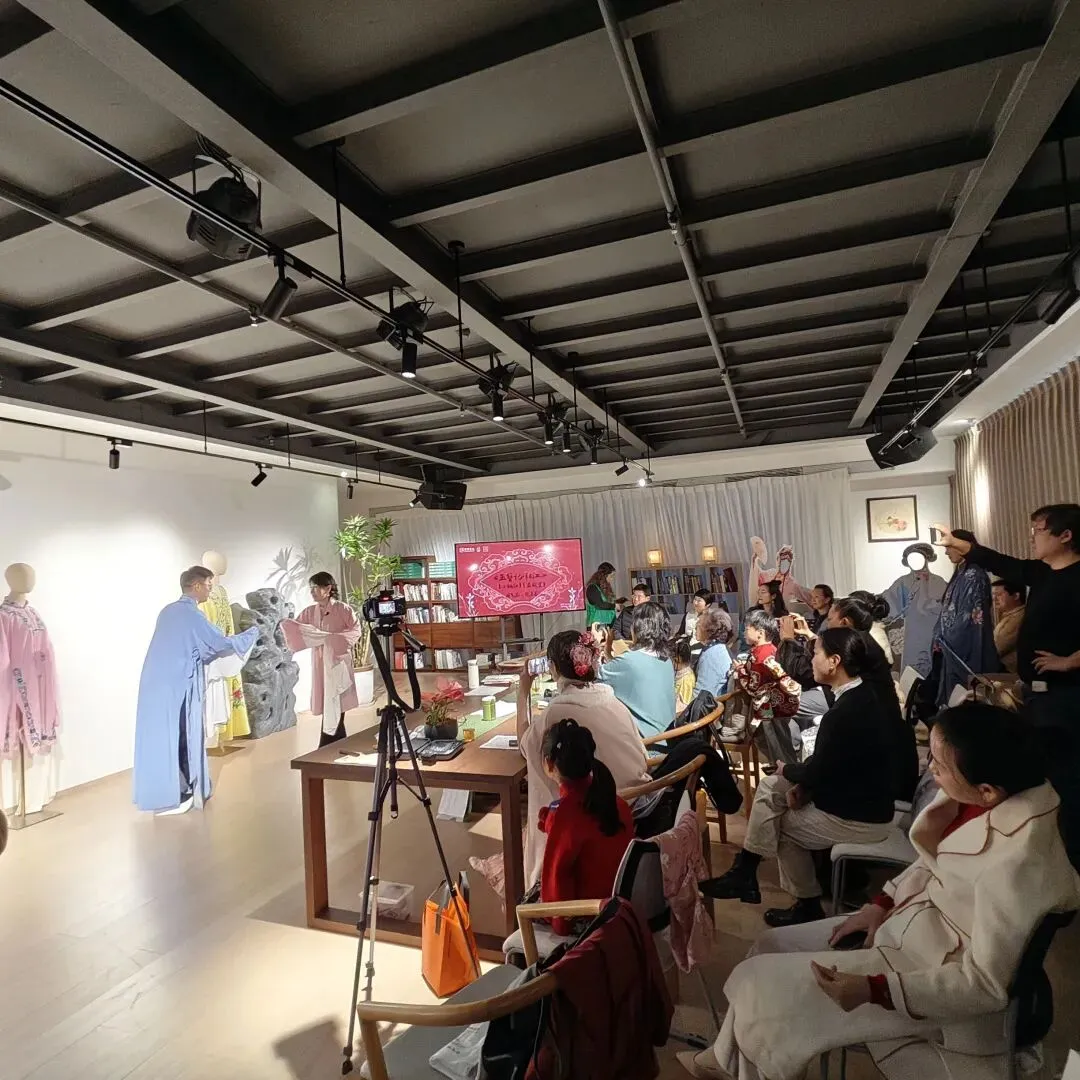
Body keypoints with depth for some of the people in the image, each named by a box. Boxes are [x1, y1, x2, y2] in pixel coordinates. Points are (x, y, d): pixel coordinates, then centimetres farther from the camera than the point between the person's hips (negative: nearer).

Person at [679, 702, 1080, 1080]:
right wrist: (882, 904, 1)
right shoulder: (993, 797, -11)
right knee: (772, 946, 12)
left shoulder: (1015, 863, -35)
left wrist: (873, 989, -25)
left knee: (758, 982, -3)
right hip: (915, 919, 8)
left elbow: (986, 985, -25)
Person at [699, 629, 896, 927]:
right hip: (858, 796, 9)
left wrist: (787, 770, -1)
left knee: (783, 824, 10)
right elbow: (825, 760, 8)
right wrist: (802, 782, -4)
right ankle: (744, 873, 15)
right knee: (770, 787, 9)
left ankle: (808, 906, 30)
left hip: (860, 818, -9)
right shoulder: (860, 695, 1)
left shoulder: (844, 714, -31)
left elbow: (816, 773, -22)